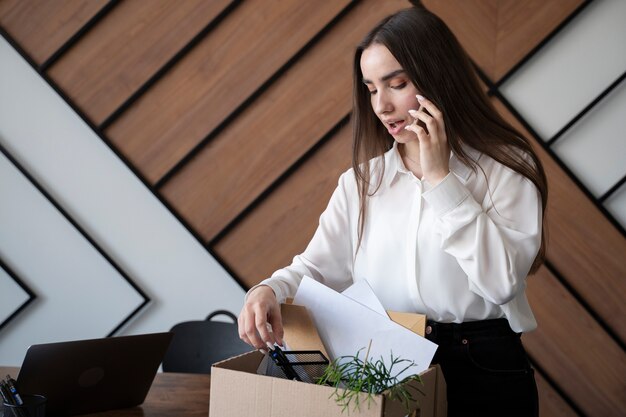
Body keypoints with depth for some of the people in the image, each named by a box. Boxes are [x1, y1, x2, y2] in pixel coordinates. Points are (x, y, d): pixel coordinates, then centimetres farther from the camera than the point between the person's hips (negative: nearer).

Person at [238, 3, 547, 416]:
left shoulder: (506, 169, -4)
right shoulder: (362, 180, 8)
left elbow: (502, 281, -15)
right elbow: (317, 267, 3)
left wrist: (439, 179, -14)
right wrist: (269, 290, -18)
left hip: (483, 372, -2)